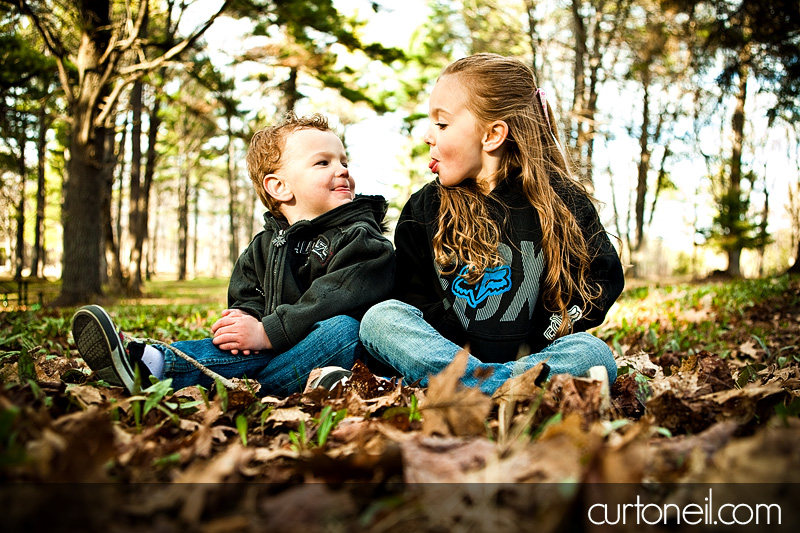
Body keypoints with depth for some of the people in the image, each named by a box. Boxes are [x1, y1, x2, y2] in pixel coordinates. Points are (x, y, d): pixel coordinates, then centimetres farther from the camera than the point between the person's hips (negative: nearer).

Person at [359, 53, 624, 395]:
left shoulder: (563, 201, 2)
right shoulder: (425, 208, 7)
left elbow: (604, 279, 4)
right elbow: (411, 295, 6)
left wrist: (535, 342, -9)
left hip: (532, 355, -1)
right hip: (446, 351, 2)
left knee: (596, 355, -31)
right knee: (379, 318, -24)